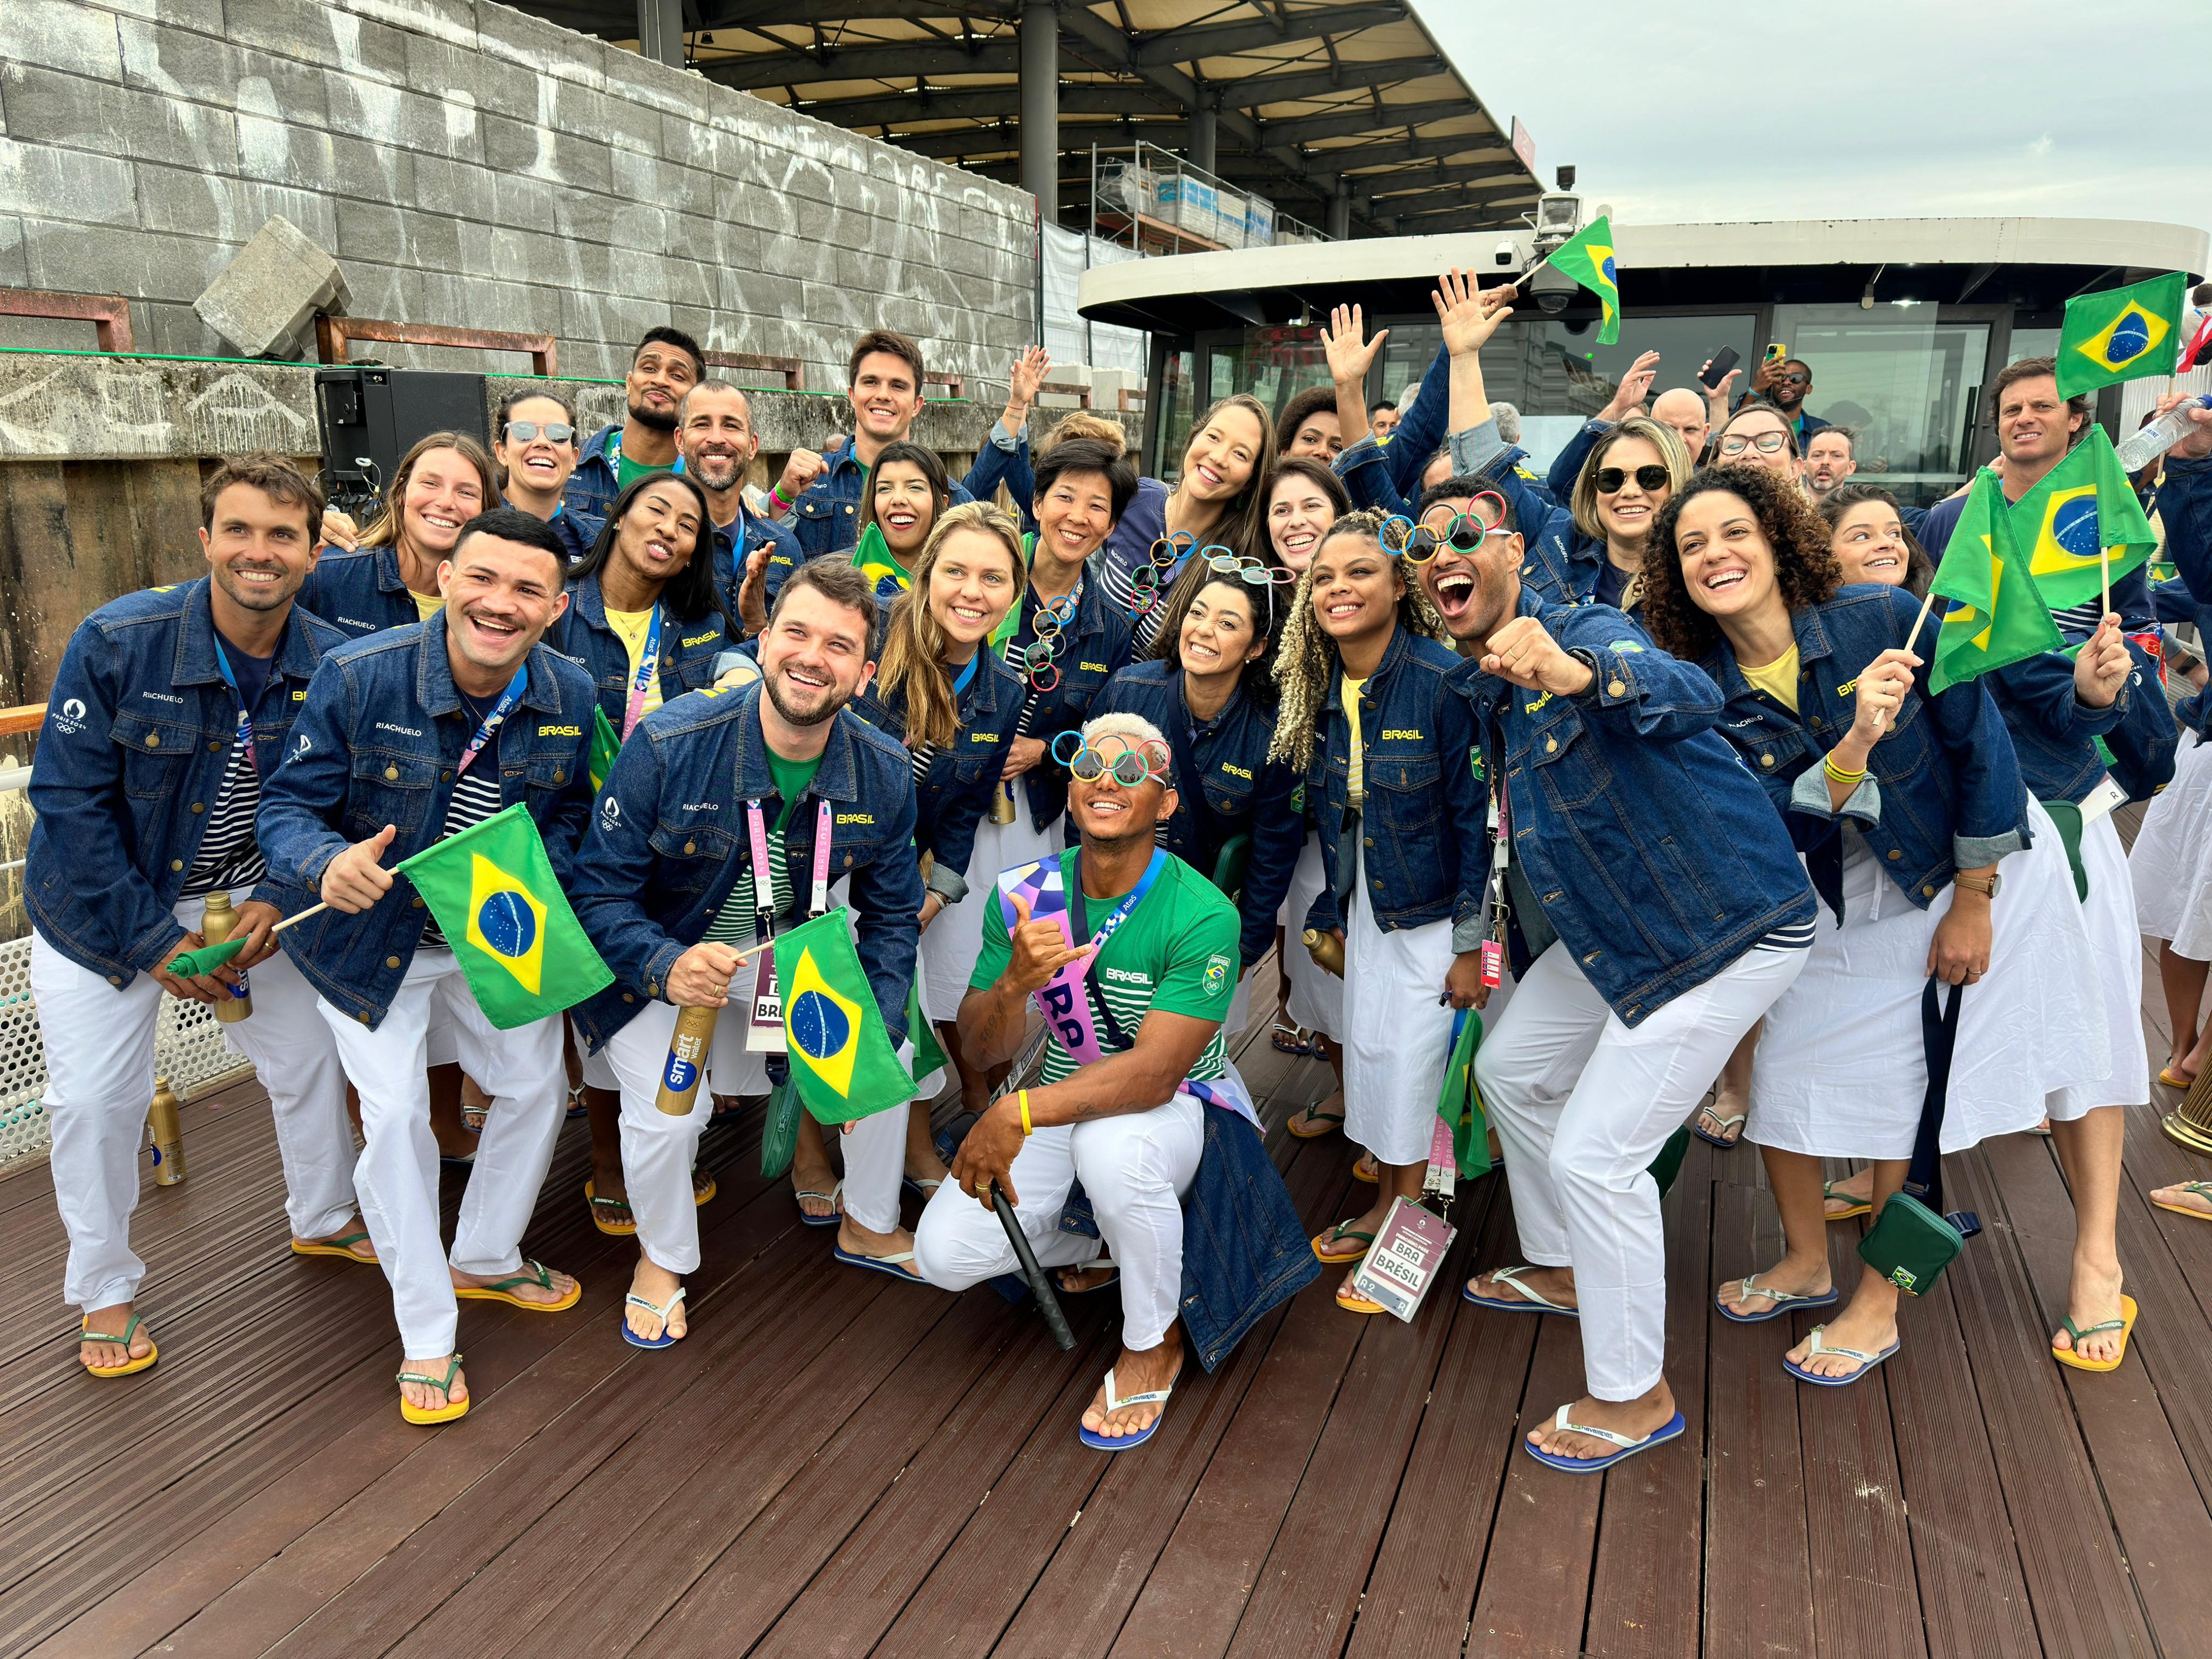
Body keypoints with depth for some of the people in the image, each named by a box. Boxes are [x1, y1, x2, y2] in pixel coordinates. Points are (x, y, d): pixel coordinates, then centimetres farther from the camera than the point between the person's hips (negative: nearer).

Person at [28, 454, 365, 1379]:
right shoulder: (116, 642, -23)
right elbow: (69, 801, -19)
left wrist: (278, 903, -18)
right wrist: (156, 940, -19)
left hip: (246, 896, 3)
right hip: (103, 903, -3)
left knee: (311, 1051, 9)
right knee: (95, 1095, 0)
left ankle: (324, 1220, 36)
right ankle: (103, 1290, 24)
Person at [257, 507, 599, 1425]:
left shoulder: (572, 694, -13)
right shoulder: (357, 677, -25)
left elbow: (571, 810, 1)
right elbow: (287, 805, -18)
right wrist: (328, 866, -41)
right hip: (371, 935, -4)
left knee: (536, 1085, 10)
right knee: (396, 1114, -9)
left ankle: (485, 1258, 37)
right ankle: (426, 1333, 9)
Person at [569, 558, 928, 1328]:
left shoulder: (882, 774, -14)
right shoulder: (668, 746, -27)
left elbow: (890, 915, -2)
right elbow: (599, 892, -21)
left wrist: (875, 1037, -14)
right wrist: (667, 967, -41)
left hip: (792, 949, 4)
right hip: (661, 959, -3)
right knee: (670, 1113, -19)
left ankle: (867, 1227, 27)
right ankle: (662, 1261, 17)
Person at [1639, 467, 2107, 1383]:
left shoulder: (1884, 618, -23)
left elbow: (1981, 746, -15)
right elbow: (1782, 827, -22)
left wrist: (1972, 904, -11)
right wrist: (1856, 744, -41)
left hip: (1975, 871, -3)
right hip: (1841, 902, 4)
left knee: (1904, 1094, -1)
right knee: (1783, 1074, 5)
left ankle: (1878, 1307, 19)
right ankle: (1807, 1262, 31)